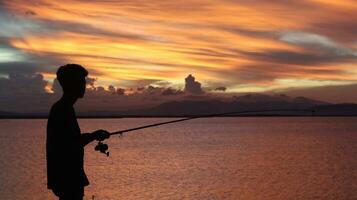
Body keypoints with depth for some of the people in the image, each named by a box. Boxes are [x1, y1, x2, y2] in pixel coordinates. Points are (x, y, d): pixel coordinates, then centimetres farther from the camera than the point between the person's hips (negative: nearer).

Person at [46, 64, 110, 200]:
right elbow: (69, 146, -22)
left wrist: (93, 135, 12)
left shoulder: (61, 108, 13)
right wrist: (94, 136, -11)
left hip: (70, 176, 10)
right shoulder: (62, 110, -17)